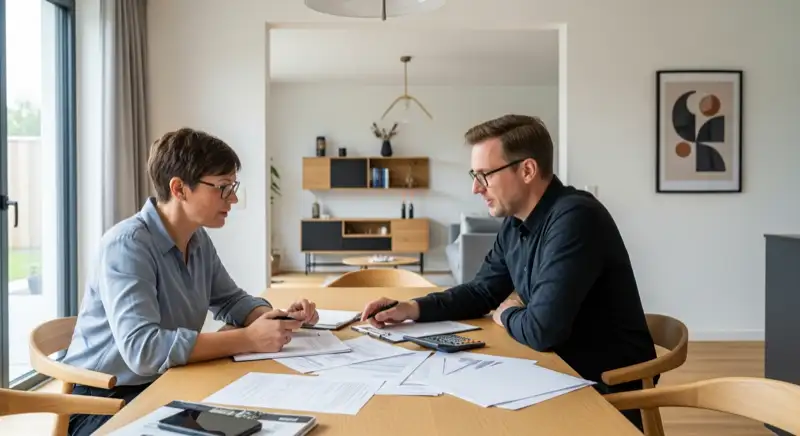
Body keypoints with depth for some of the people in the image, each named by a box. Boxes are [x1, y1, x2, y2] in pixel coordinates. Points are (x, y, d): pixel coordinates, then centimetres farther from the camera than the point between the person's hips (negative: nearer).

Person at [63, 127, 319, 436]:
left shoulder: (199, 240, 2)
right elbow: (143, 349, -32)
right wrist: (249, 339, -30)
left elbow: (230, 301, 16)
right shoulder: (127, 245, -22)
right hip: (102, 403, -7)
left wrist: (280, 317, -5)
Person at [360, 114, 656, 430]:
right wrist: (413, 308, -3)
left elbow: (542, 330, -32)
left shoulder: (574, 218, -28)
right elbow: (481, 292, 13)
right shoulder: (514, 223, 2)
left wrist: (505, 316, -9)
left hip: (608, 385, -7)